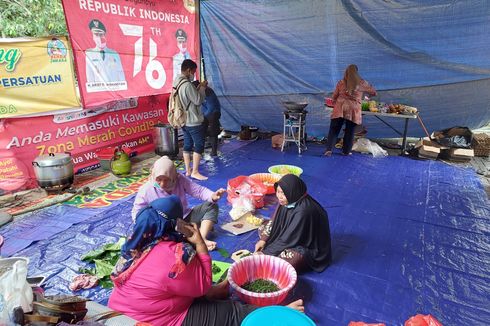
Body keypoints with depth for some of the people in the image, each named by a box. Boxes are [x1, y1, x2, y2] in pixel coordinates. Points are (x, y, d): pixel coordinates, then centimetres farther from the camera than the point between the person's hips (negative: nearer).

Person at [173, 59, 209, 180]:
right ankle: (195, 172, 1)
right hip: (194, 121, -9)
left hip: (185, 121, 10)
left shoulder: (178, 83, 9)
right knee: (199, 146, -2)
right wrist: (202, 87, -5)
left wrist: (199, 88, 9)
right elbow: (198, 100, -17)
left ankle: (188, 170, 21)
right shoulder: (187, 84, -21)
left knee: (187, 145, 13)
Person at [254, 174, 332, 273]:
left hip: (308, 246, -8)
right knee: (262, 229, 3)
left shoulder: (303, 210, -35)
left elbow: (289, 239, -28)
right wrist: (263, 240, -8)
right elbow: (274, 221, 3)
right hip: (290, 237, 8)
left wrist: (266, 253, -21)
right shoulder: (286, 201, -12)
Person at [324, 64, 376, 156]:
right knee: (350, 131, 10)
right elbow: (373, 92, 17)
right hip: (353, 110, 0)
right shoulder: (362, 83, 5)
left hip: (340, 108, 1)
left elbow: (334, 96, 10)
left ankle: (329, 149, -7)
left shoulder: (341, 82, 7)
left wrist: (335, 104, 28)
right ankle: (346, 151, 17)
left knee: (334, 130, 4)